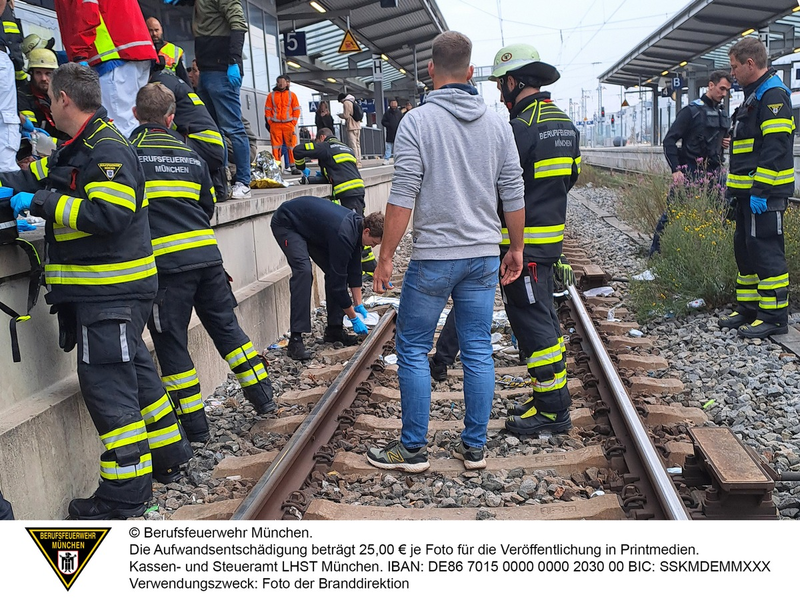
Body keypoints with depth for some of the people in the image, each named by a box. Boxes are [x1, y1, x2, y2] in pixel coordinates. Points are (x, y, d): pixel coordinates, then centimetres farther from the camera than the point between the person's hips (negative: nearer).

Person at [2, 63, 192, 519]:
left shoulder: (109, 149, -15)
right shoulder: (75, 149, 17)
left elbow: (108, 213, -26)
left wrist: (41, 202, -20)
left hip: (111, 292, -10)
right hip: (107, 289, 10)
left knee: (107, 384, -6)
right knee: (135, 373, 18)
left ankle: (125, 495, 3)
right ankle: (168, 457, 32)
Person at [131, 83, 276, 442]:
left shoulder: (130, 153, -2)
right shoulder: (190, 154, 14)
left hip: (165, 262, -5)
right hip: (207, 255, 5)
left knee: (171, 344, 5)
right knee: (226, 325, 18)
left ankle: (195, 427, 11)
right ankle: (263, 399, 23)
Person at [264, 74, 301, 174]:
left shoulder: (292, 95, 9)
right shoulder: (271, 95, 10)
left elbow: (296, 109, 7)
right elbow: (267, 110, 9)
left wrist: (293, 122, -2)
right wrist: (269, 122, -1)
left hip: (289, 124, 0)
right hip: (275, 125, 0)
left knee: (291, 146, -3)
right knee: (276, 146, -2)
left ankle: (293, 166, 0)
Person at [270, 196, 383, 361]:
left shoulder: (357, 224, -8)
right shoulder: (343, 234, -34)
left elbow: (354, 268, 3)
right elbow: (338, 282, -29)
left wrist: (358, 305, 5)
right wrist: (354, 318, -19)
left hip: (308, 224, 9)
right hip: (286, 224, -9)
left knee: (334, 271, 0)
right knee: (303, 270, -27)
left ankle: (334, 330, 8)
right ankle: (295, 339, -25)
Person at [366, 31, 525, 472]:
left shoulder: (417, 121, -8)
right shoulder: (497, 125, 6)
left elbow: (403, 197, -12)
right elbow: (513, 195, 7)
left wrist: (386, 256, -6)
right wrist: (515, 248, 18)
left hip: (433, 257, -4)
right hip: (484, 255, 5)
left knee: (413, 349, 7)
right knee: (478, 351, 9)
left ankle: (413, 449, 13)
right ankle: (473, 447, 17)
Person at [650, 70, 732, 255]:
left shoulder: (723, 113, 15)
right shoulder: (691, 110, -6)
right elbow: (669, 140, -10)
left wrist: (728, 142, 7)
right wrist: (675, 170, -19)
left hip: (714, 174, 7)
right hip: (690, 173, -7)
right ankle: (655, 253, 4)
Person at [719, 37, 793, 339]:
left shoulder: (773, 95, -13)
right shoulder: (753, 96, 19)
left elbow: (775, 149, -21)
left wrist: (761, 190, -24)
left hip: (764, 195, -10)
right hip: (748, 193, 10)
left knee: (766, 252, -7)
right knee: (745, 250, 14)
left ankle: (774, 316, -1)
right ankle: (749, 309, 23)